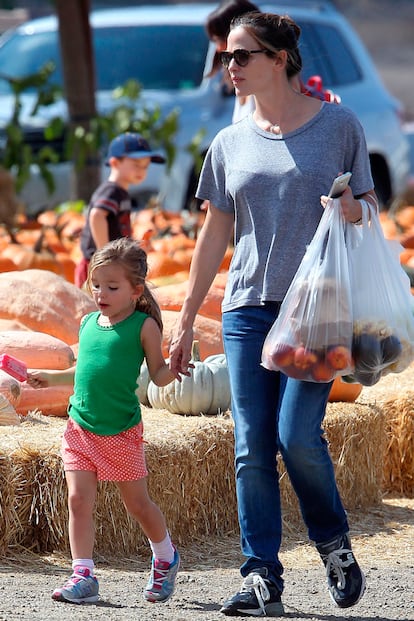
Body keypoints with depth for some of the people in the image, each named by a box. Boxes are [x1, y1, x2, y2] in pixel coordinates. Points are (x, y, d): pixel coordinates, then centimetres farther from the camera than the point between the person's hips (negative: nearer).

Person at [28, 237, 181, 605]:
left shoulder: (143, 326, -6)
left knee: (138, 504, 7)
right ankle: (83, 576, -5)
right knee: (79, 499, -7)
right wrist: (49, 378, 18)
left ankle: (165, 558, 32)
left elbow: (158, 376, -5)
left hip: (121, 432, -4)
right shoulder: (88, 324, 9)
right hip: (81, 428, 4)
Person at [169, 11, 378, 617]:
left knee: (298, 435, -15)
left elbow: (370, 205, 8)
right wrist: (185, 321, 14)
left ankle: (335, 543, 10)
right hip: (248, 307, 4)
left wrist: (352, 210, -16)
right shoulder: (230, 144, 11)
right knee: (252, 448, -1)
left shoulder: (338, 125, 2)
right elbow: (214, 235, 15)